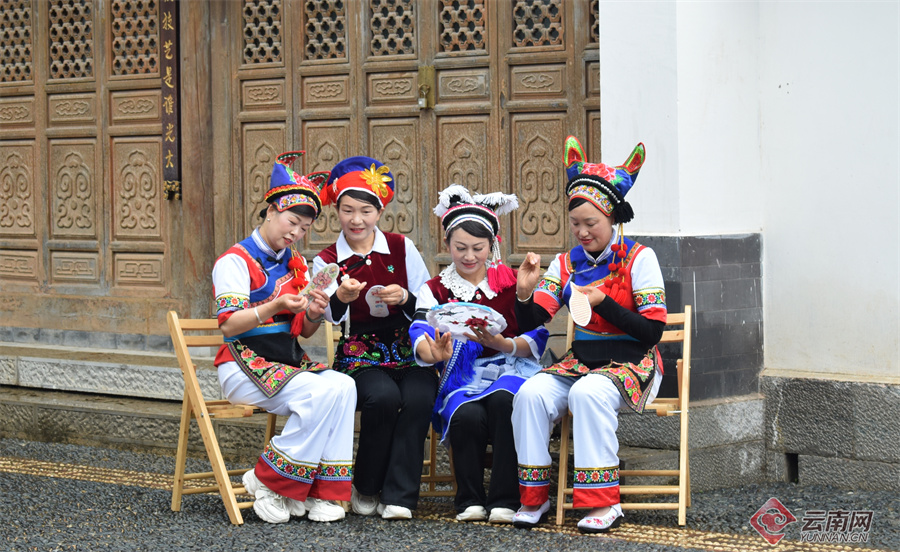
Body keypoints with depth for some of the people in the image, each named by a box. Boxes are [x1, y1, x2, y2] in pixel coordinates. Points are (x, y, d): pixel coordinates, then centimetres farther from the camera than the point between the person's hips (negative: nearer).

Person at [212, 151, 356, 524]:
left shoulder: (296, 264, 17)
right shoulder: (236, 260, -5)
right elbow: (229, 325, -13)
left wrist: (313, 315, -6)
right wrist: (275, 307, -27)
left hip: (289, 362, 7)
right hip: (244, 364, -7)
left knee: (343, 387, -23)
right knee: (320, 393, -30)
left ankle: (323, 493, -20)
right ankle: (267, 482, -16)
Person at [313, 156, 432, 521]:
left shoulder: (402, 248, 8)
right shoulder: (327, 261, 5)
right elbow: (331, 317, -12)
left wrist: (406, 299, -15)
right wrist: (340, 298, -35)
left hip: (409, 350, 1)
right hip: (360, 353, -1)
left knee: (418, 397, -31)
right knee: (383, 396, -33)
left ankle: (398, 497, -21)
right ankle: (365, 490, -11)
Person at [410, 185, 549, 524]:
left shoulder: (513, 282, 10)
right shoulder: (435, 290, 12)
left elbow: (538, 338, 1)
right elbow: (421, 335, -9)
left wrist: (504, 344, -21)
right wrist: (436, 353, -34)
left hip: (512, 368, -1)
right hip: (463, 378, 1)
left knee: (504, 400, -37)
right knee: (467, 416, -34)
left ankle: (505, 500, -28)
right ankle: (470, 501, -13)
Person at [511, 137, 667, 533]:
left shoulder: (639, 259, -4)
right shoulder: (565, 264, 9)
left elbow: (653, 331, -10)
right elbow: (531, 322, 5)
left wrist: (603, 303, -19)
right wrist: (525, 292, -16)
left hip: (631, 363, -4)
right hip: (580, 362, 4)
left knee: (587, 393, -36)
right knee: (532, 393, -25)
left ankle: (604, 502, -30)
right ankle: (534, 497, -15)